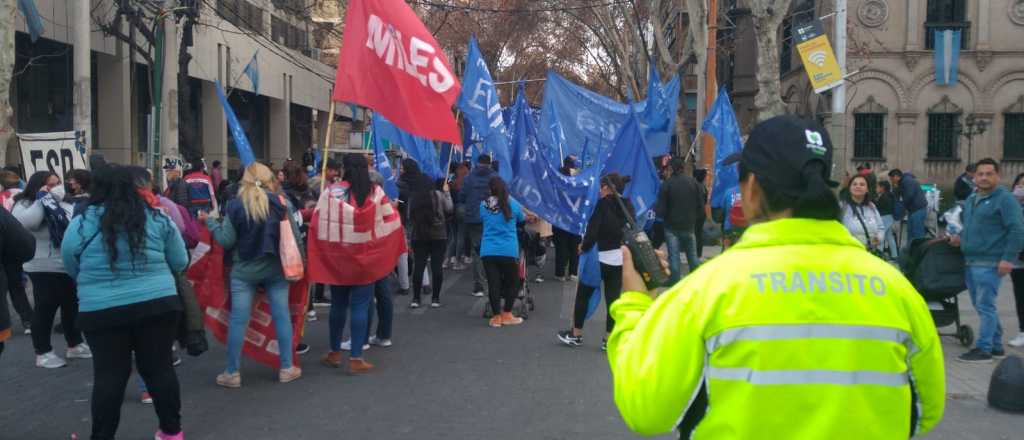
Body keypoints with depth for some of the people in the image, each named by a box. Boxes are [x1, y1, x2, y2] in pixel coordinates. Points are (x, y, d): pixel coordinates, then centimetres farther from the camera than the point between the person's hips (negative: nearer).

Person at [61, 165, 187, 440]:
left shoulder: (80, 225, 0)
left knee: (109, 376, 8)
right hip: (158, 304, 1)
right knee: (159, 368, 11)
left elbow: (73, 270, 12)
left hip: (102, 310, -1)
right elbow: (180, 263, 10)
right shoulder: (158, 218, 2)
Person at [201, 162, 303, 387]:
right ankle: (287, 368, 14)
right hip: (276, 268, 1)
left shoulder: (235, 206, -7)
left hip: (244, 270, -1)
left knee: (238, 319, 4)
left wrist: (210, 221, 7)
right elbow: (295, 236, -2)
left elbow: (226, 241, -4)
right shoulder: (281, 203, -5)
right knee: (281, 315, 9)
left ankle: (232, 373, 12)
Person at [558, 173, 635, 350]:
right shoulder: (628, 205, 4)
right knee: (613, 297, 8)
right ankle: (609, 338, 10)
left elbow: (593, 230, -17)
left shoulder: (603, 204, -12)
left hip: (600, 257, -4)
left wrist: (583, 247, -3)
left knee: (583, 295, 12)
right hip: (620, 259, 5)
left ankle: (576, 334, 22)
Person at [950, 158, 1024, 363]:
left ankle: (983, 349, -1)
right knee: (980, 305, 14)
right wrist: (961, 238, 11)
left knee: (985, 305, -7)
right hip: (971, 262, 9)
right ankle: (996, 346, 25)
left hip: (990, 263, -9)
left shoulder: (1005, 199, -9)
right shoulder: (970, 200, 18)